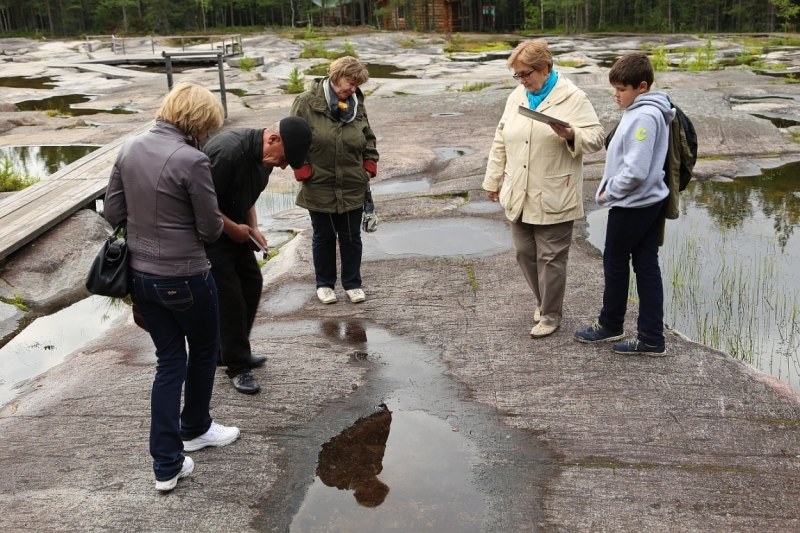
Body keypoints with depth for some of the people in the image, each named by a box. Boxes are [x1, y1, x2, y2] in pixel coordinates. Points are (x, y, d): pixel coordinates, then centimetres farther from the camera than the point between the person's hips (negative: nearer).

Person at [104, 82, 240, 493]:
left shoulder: (129, 150, 0)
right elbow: (210, 228, -15)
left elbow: (112, 213, 5)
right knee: (204, 351, 21)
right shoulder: (191, 160, -21)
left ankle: (167, 465, 18)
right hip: (184, 278, -6)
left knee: (169, 361, 15)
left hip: (140, 275, 6)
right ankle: (194, 429, 42)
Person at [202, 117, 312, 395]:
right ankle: (237, 366, 8)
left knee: (252, 283, 11)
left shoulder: (263, 156, -1)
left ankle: (234, 351, 27)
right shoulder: (228, 151, -30)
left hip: (235, 230, 9)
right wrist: (233, 228, -18)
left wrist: (253, 228, 0)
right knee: (229, 296, -6)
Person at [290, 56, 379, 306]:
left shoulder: (356, 104, 2)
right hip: (319, 188, -3)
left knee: (351, 238, 11)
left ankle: (353, 283, 26)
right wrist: (305, 172, -12)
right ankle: (324, 284, 27)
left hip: (353, 188, 3)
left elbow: (369, 139, 12)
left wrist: (369, 168, 3)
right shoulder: (307, 102, -11)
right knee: (323, 238, 12)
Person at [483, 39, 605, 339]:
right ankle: (543, 300, 35)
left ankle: (551, 315, 18)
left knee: (550, 258, 2)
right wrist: (493, 180, 17)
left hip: (553, 198, -6)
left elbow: (596, 139, -9)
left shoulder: (573, 98, -7)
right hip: (518, 195, 6)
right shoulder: (516, 97, 10)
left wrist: (572, 135, -29)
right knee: (524, 253, 13)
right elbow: (501, 142, 16)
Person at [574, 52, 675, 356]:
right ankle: (652, 339, 14)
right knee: (647, 267, 9)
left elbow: (635, 170, -26)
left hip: (631, 205, -9)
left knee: (615, 263, 8)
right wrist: (611, 188, 10)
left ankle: (610, 325, 27)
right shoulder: (646, 111, 10)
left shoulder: (644, 116, -21)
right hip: (648, 202, 9)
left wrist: (609, 192, -12)